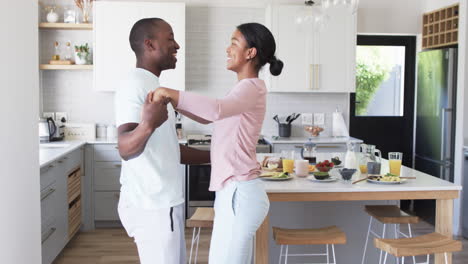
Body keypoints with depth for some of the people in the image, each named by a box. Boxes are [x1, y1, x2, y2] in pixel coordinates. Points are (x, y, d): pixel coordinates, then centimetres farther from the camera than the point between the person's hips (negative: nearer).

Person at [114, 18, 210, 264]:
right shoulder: (135, 84, -15)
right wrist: (148, 124, -43)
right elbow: (125, 148, -23)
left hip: (162, 202, 10)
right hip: (151, 205, -10)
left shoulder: (153, 85, 15)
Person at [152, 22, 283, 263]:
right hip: (236, 192, 10)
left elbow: (216, 110, -36)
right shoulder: (246, 89, 18)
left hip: (238, 195, -10)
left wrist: (169, 92, -27)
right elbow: (207, 117, 25)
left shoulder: (251, 87, -14)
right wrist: (171, 100, 15)